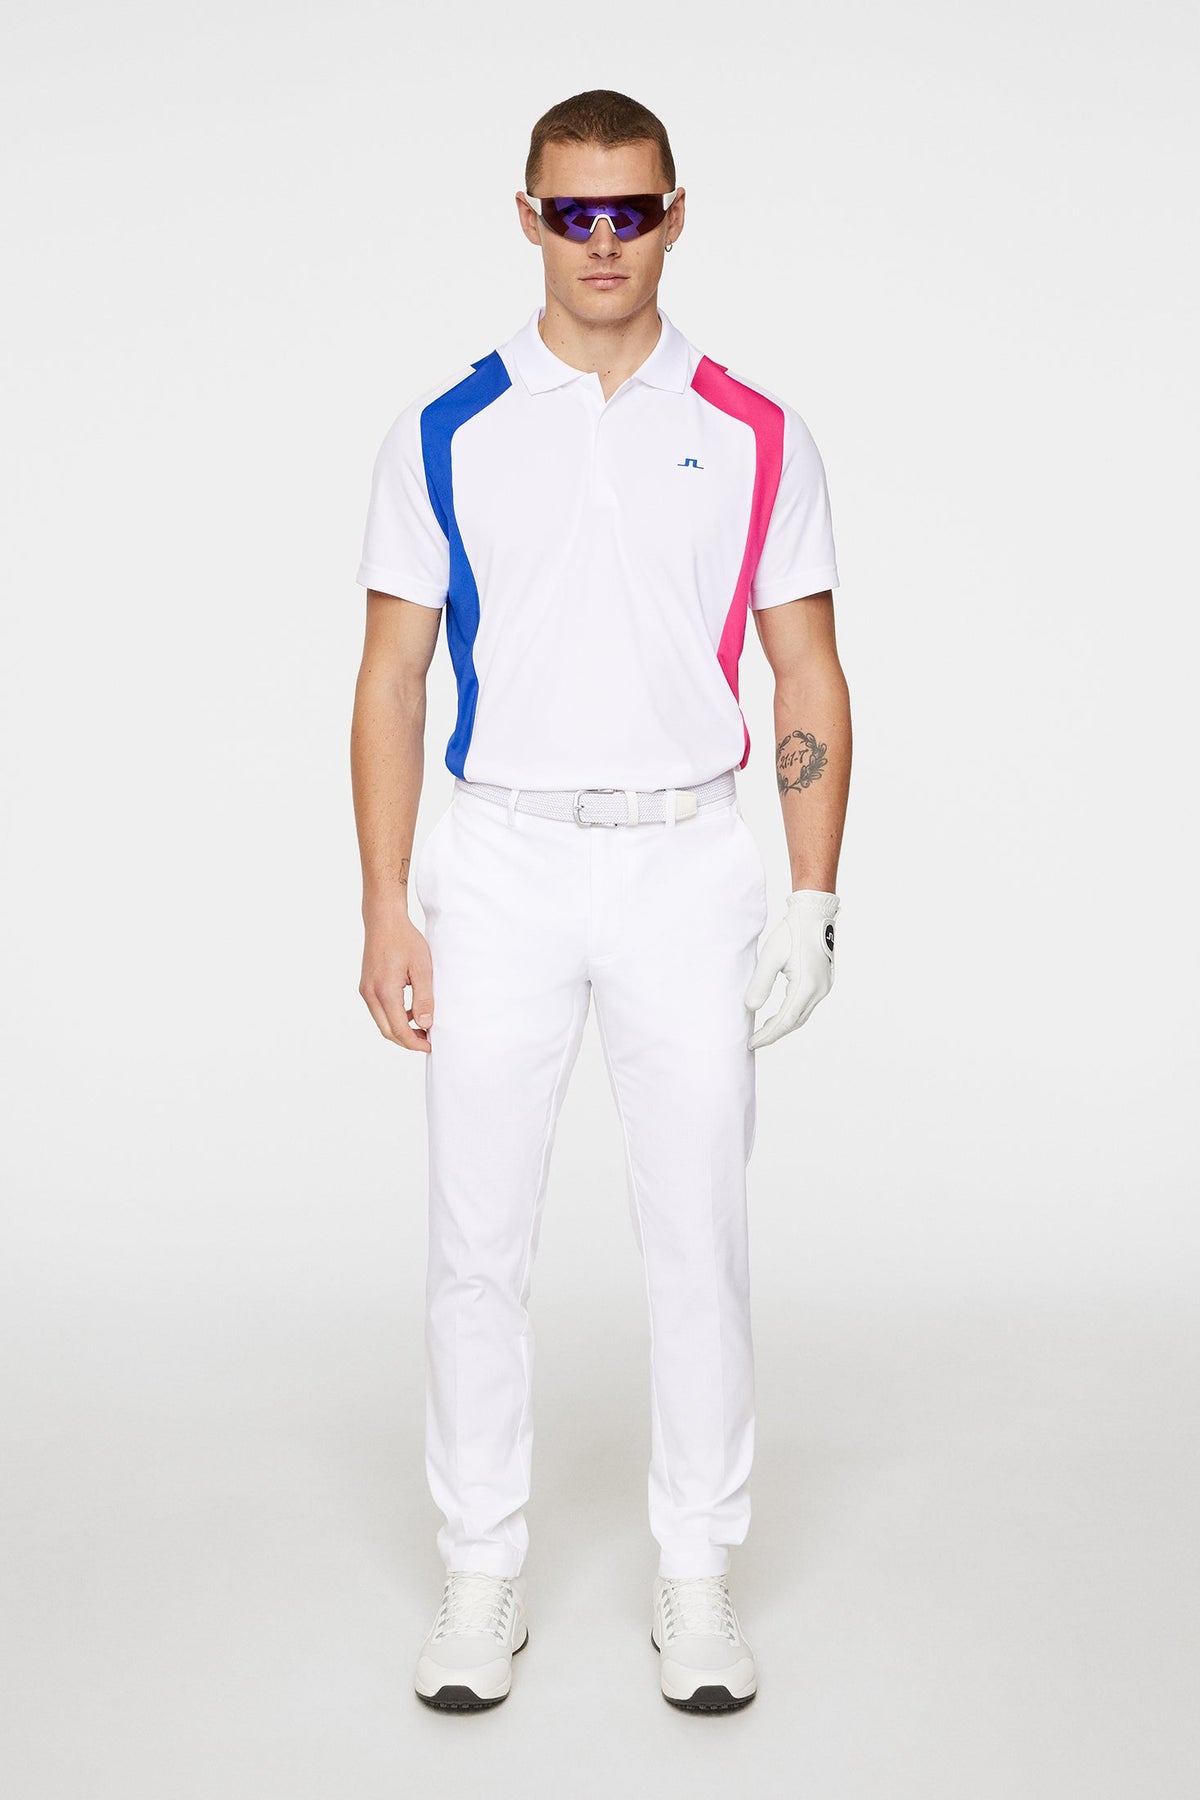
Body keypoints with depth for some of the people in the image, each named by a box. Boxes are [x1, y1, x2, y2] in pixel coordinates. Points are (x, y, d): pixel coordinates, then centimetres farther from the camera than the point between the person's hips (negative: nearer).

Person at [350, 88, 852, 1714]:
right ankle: (483, 1576, 19)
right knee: (478, 1243, 4)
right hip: (500, 868, 0)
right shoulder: (444, 434, 2)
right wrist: (385, 912, -5)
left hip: (689, 867, 0)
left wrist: (814, 902, -4)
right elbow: (392, 682, 2)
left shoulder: (757, 437, 2)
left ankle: (696, 1578, 19)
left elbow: (811, 683, 4)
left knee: (700, 1239, 5)